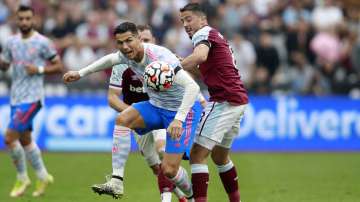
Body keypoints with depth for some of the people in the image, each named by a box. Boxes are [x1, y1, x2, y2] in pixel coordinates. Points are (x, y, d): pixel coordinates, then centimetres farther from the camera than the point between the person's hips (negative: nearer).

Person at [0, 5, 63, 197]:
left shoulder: (43, 43, -8)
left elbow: (58, 66, -2)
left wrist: (39, 69, -17)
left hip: (31, 98, -7)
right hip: (16, 98, 7)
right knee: (25, 140, 14)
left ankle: (22, 178, 3)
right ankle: (43, 177, 30)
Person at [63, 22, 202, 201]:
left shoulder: (160, 57, -31)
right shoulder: (127, 55, -7)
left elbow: (192, 87, -38)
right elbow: (110, 59, 20)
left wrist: (179, 119, -46)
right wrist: (80, 73, 23)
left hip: (180, 111, -7)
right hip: (155, 106, 7)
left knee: (169, 170, -11)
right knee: (122, 119, -21)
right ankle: (116, 183, -21)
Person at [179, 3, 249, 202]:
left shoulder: (203, 33, -6)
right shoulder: (217, 36, 24)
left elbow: (200, 56, -30)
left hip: (224, 101, -10)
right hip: (238, 101, 10)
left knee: (197, 154, -12)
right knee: (220, 157, 23)